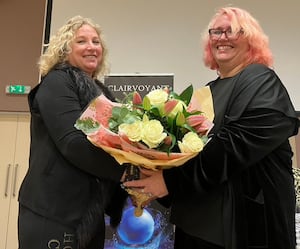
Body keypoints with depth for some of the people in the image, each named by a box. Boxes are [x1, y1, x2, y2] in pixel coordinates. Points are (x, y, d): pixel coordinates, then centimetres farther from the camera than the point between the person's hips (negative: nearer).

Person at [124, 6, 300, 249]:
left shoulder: (261, 83, -11)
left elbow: (234, 145, -26)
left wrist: (172, 179, -28)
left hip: (244, 219, -7)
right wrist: (156, 174, -1)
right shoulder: (210, 90, 12)